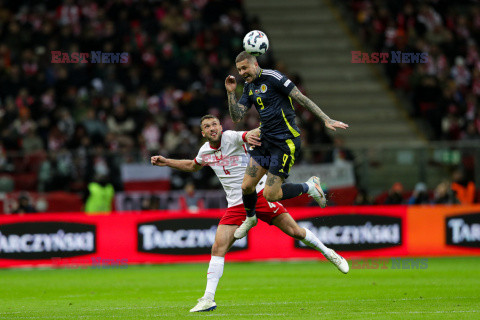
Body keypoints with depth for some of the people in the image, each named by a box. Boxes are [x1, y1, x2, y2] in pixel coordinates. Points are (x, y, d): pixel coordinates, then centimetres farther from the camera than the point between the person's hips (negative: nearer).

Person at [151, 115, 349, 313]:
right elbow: (193, 166, 31)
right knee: (218, 248, -9)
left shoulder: (231, 137, -9)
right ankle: (208, 299, -7)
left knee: (295, 232, -5)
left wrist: (251, 135, -50)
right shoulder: (205, 151, 8)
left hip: (260, 194, -4)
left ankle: (328, 253, 21)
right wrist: (166, 162, 25)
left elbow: (257, 133, -26)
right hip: (236, 205, 4)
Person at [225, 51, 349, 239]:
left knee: (270, 195, -12)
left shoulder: (272, 78, -14)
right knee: (247, 186, 4)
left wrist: (326, 120, -19)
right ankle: (250, 219, 34)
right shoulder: (249, 87, 11)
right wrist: (231, 93, -6)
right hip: (265, 139, 7)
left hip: (285, 142, -7)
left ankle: (309, 187, 11)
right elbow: (236, 117, 8)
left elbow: (302, 99, -15)